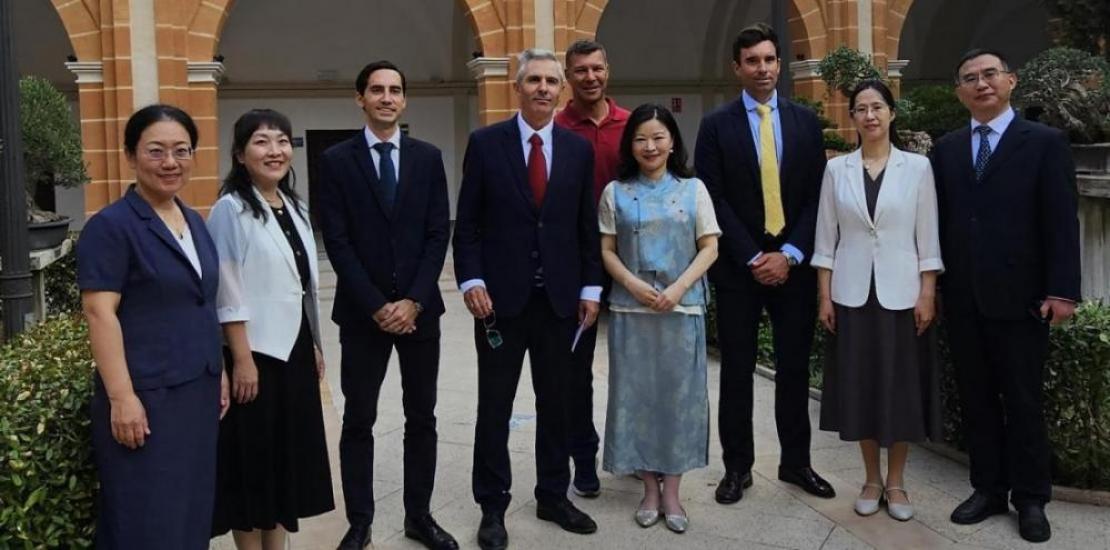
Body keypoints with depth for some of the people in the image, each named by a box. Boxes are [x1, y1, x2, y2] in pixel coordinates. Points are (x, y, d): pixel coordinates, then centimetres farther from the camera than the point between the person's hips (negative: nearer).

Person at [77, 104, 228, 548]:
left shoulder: (195, 222, 12)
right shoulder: (111, 226, -9)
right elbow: (100, 313, -15)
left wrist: (218, 373, 17)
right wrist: (121, 397, -20)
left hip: (198, 391, 7)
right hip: (147, 396, -7)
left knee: (192, 510, 14)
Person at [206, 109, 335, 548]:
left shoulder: (294, 207, 10)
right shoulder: (231, 210, -12)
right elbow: (227, 294, -16)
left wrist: (315, 345, 14)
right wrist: (242, 359, -19)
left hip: (295, 348, 7)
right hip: (256, 351, -7)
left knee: (290, 453, 14)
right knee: (255, 456, 4)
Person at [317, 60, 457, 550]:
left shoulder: (428, 157, 5)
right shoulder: (337, 160, -1)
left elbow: (438, 233, 0)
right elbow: (337, 241, -6)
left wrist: (414, 300, -10)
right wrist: (376, 306, -12)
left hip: (420, 308, 2)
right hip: (362, 311, -2)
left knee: (422, 417, 9)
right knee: (358, 421, 6)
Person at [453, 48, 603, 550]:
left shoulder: (579, 149, 5)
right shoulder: (485, 143, -2)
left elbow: (587, 226, 8)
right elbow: (467, 223, -2)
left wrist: (590, 288, 4)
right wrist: (471, 280, -11)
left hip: (560, 299, 3)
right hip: (501, 296, -2)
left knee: (555, 403, 12)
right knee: (494, 405, 6)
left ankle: (553, 496, 27)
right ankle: (493, 506, 19)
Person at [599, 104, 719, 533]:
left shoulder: (693, 189, 4)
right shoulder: (616, 192, 5)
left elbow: (709, 248, 1)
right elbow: (606, 251, 4)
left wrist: (679, 288, -13)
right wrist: (633, 284, -13)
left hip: (682, 308, 0)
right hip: (631, 309, 1)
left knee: (679, 394, 3)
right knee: (637, 393, 4)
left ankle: (671, 491, 14)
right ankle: (650, 489, 18)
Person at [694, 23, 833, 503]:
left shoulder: (805, 121, 7)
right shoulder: (716, 125, -1)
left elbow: (816, 195, 2)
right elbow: (715, 200, -6)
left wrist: (790, 254, -9)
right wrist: (753, 258, -11)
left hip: (793, 263, 2)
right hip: (738, 266, -2)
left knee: (794, 367, 9)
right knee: (737, 370, 5)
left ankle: (796, 462, 23)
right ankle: (737, 466, 16)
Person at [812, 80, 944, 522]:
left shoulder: (917, 167, 1)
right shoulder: (836, 169, 3)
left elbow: (927, 237, 0)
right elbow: (826, 237, 3)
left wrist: (927, 293, -6)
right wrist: (823, 295, -1)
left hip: (901, 293, -1)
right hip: (852, 294, 1)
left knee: (901, 386, 5)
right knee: (860, 386, 6)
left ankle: (896, 482, 20)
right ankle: (871, 480, 21)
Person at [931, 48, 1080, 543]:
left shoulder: (1045, 143, -1)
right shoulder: (945, 149, 10)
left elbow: (1061, 222, -6)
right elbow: (939, 220, 8)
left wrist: (1061, 290, -13)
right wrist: (933, 284, 3)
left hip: (1019, 297, -4)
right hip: (962, 299, 4)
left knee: (1023, 401, 6)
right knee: (976, 400, 11)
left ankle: (1030, 499, 19)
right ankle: (988, 488, 24)